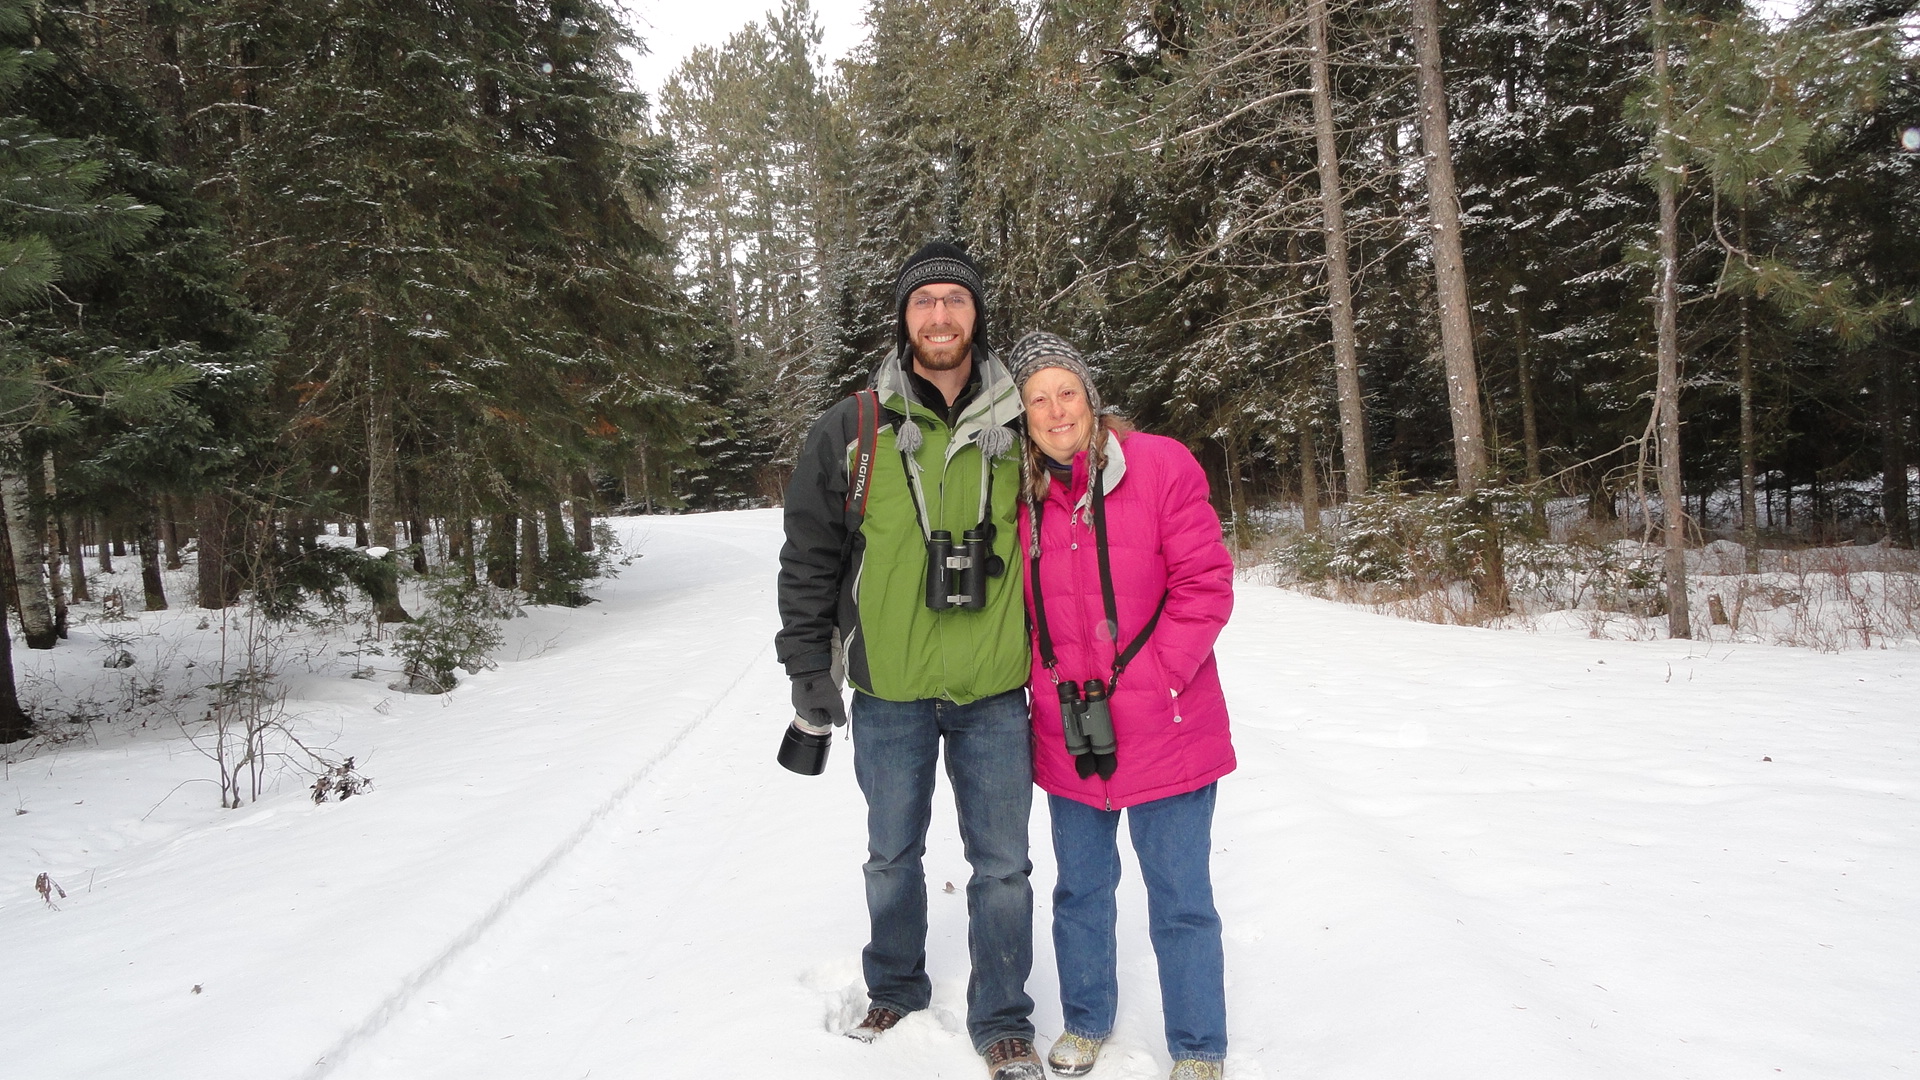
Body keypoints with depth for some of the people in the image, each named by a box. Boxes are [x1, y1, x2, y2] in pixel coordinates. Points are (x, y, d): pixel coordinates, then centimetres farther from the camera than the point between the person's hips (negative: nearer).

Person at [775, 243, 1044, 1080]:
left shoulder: (1018, 430, 1)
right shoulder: (851, 432, -2)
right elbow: (809, 558, 2)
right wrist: (808, 669, 0)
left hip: (994, 694, 0)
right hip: (888, 694, 0)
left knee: (1001, 863, 8)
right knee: (892, 853, 17)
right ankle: (895, 988, 40)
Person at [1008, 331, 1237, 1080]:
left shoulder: (1160, 465, -9)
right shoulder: (1019, 496, 3)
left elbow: (1204, 583, -11)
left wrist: (1147, 680, -15)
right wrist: (1051, 687, 2)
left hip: (1163, 731, -4)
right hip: (1066, 736, 4)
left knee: (1180, 900, 6)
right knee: (1080, 890, 19)